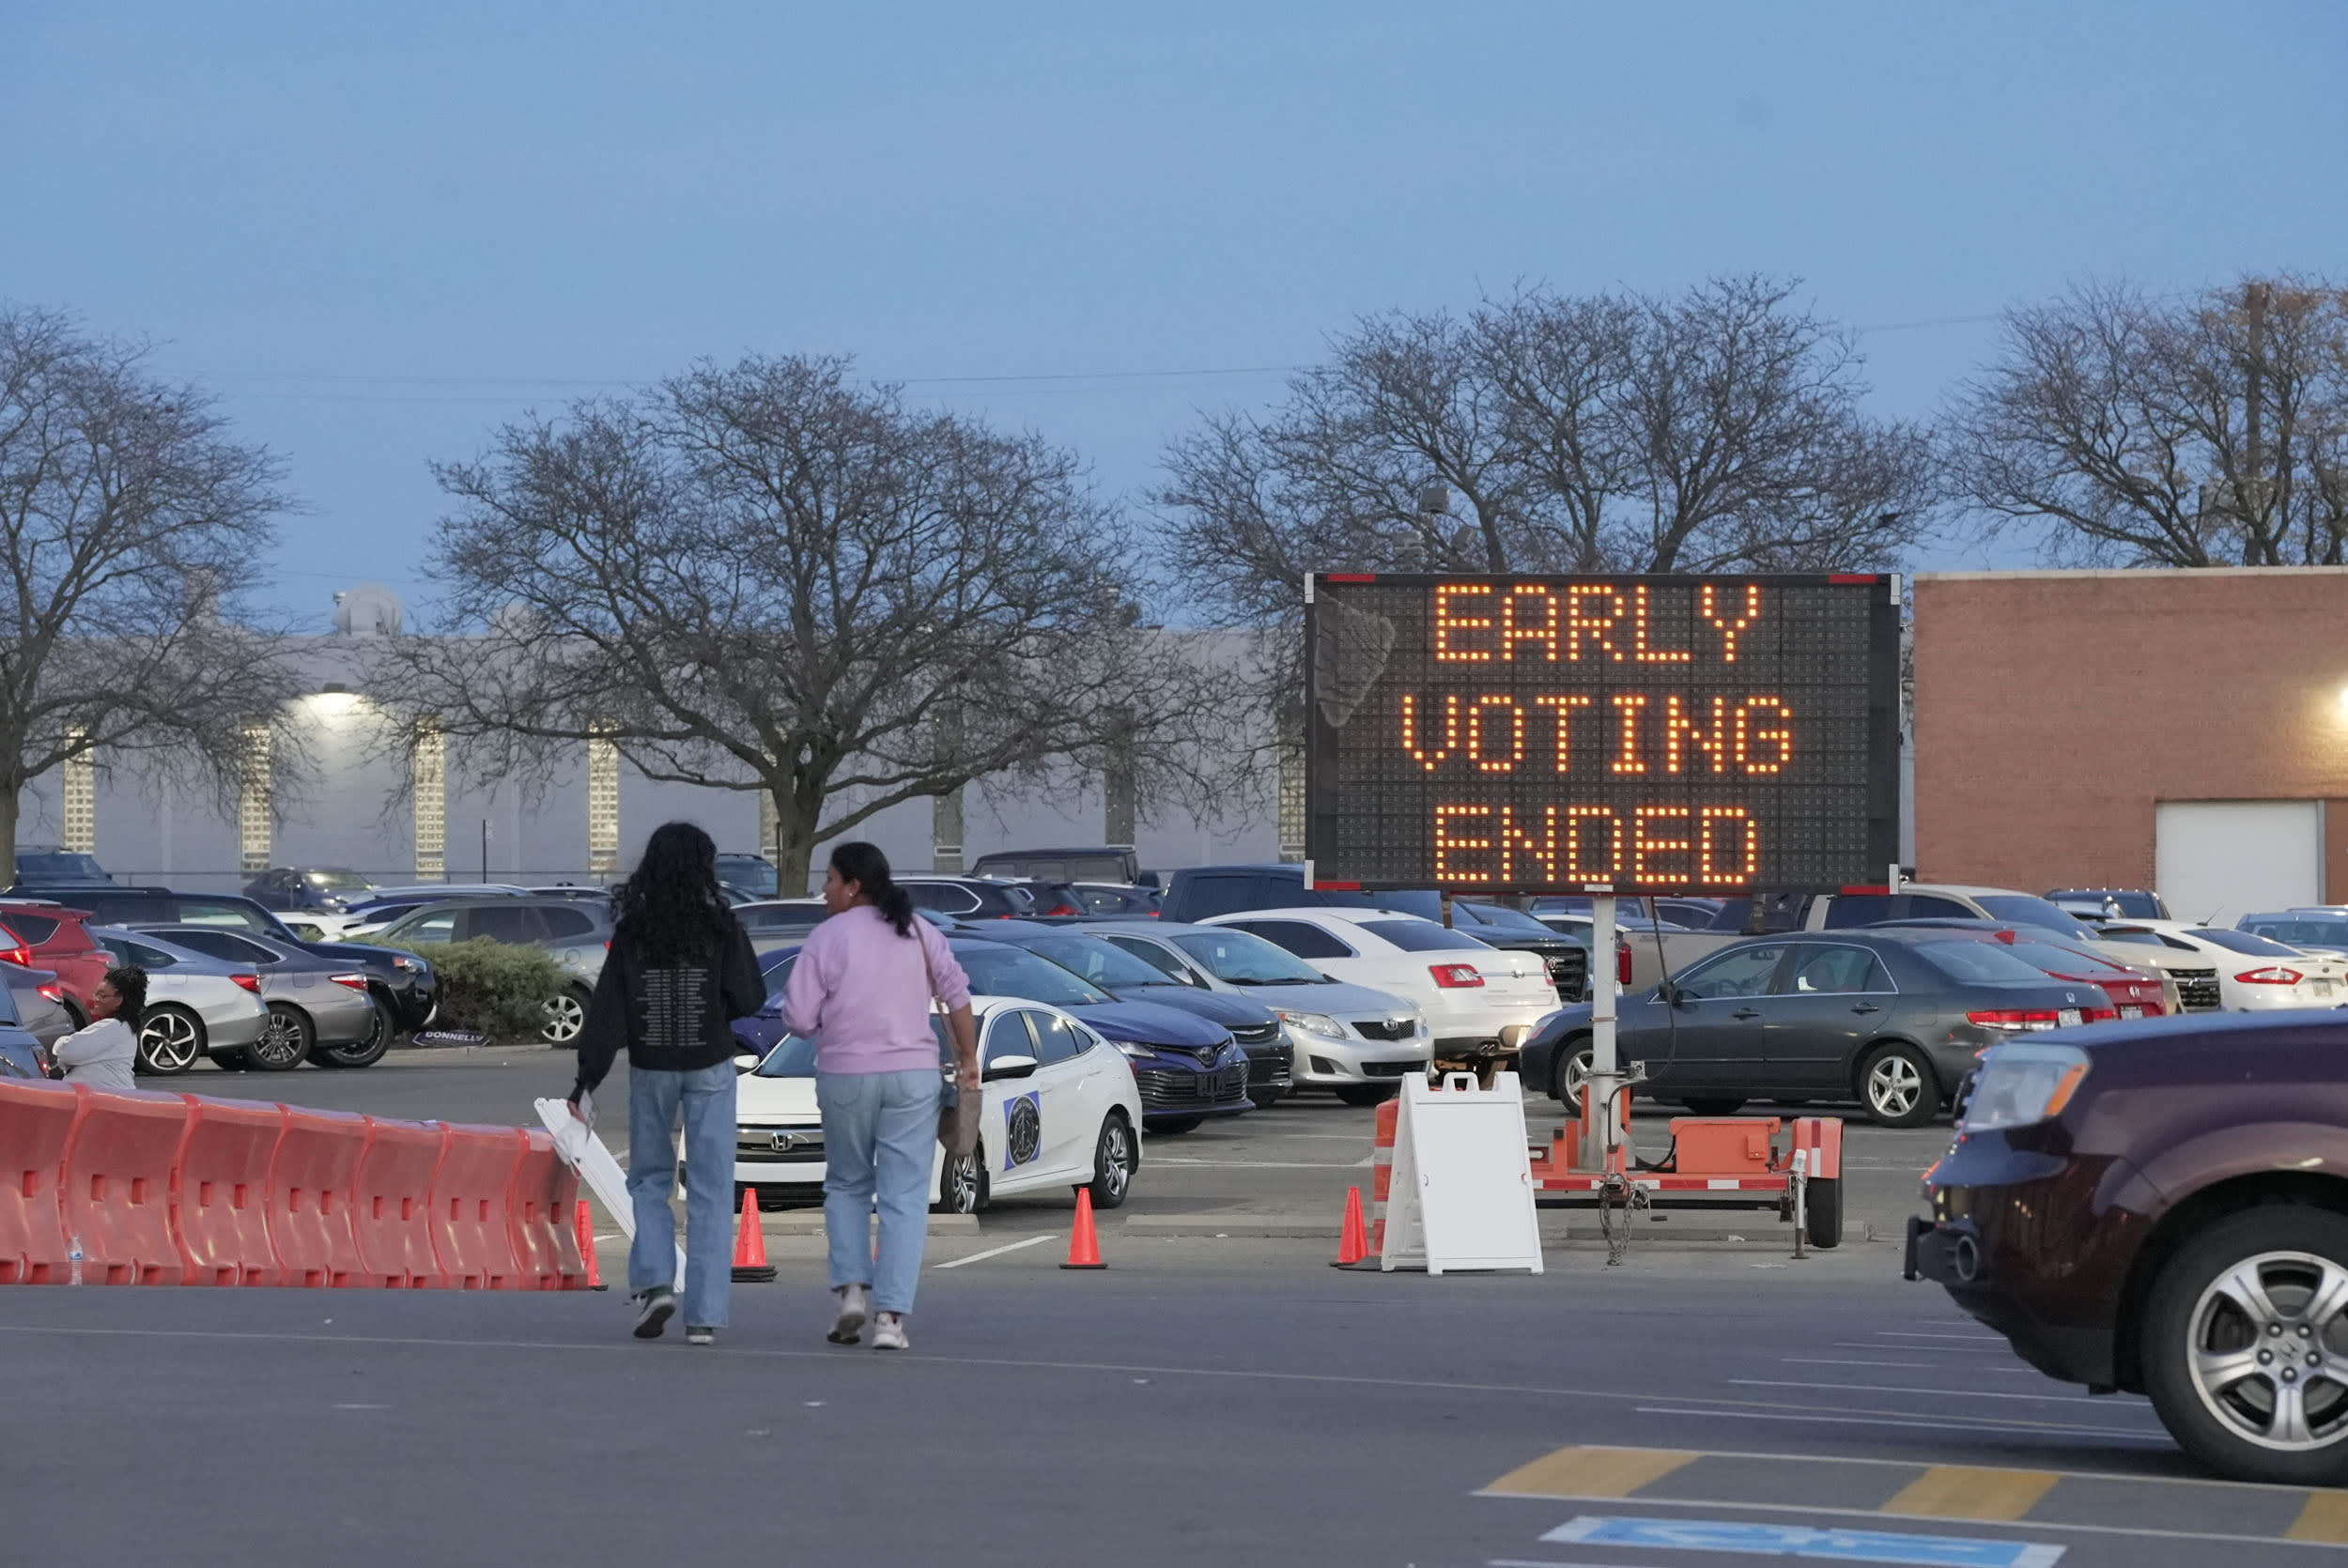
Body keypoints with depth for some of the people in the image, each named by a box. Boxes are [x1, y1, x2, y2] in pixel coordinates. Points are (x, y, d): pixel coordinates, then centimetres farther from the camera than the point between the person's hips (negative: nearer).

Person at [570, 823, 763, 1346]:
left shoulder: (632, 930, -4)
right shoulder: (720, 926, -8)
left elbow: (608, 1008, -5)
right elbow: (749, 997, -7)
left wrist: (587, 1077, -2)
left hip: (651, 1068, 1)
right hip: (709, 1067, -1)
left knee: (649, 1179, 17)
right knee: (709, 1190, 3)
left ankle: (653, 1282, -4)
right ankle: (704, 1314, -1)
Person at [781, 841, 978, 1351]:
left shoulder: (827, 937, -5)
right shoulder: (919, 932, 7)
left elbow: (798, 1017, -7)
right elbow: (958, 996, 3)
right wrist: (968, 1060, 8)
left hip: (845, 1077, -2)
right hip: (913, 1077, 2)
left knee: (847, 1185, 17)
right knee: (904, 1197, 1)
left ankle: (851, 1288, 2)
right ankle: (890, 1315, -6)